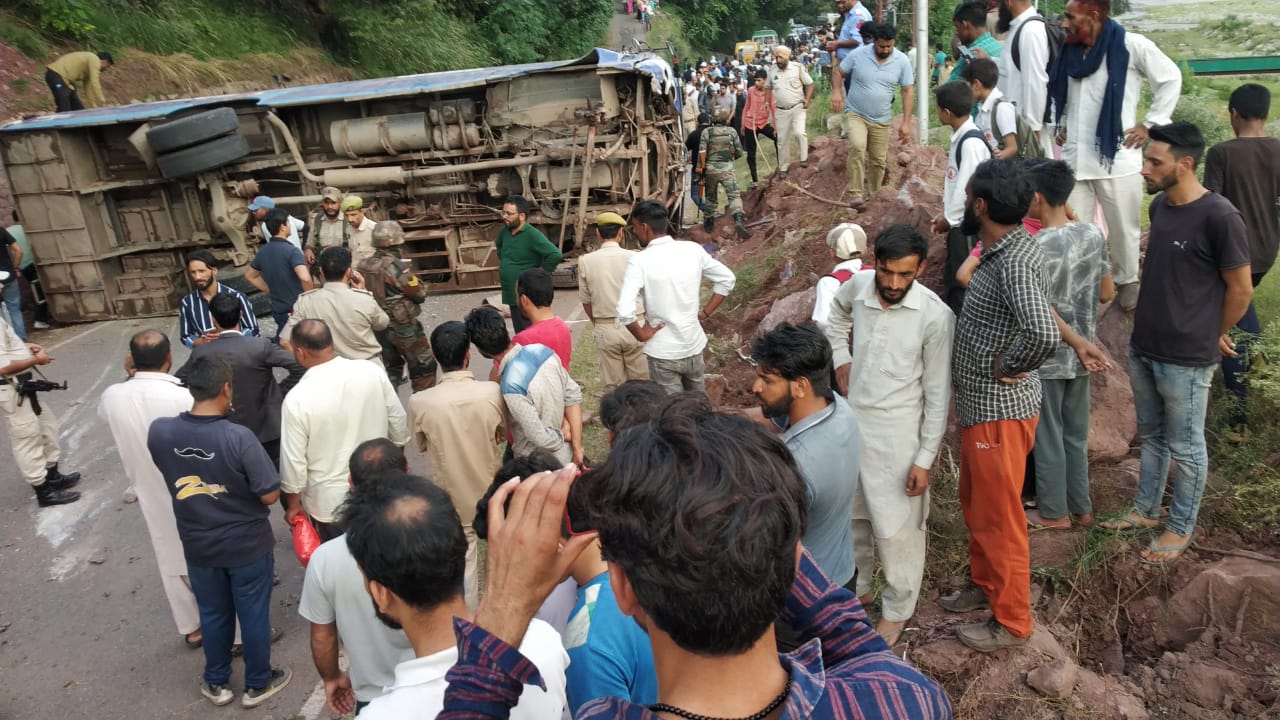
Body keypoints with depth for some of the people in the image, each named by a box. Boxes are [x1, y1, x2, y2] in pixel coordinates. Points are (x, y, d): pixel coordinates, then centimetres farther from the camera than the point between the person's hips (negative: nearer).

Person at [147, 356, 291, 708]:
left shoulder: (159, 432, -15)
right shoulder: (239, 437, -28)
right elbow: (269, 495, -20)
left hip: (197, 546, 4)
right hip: (247, 546, -3)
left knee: (213, 615, 24)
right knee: (254, 615, 17)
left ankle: (216, 683, 41)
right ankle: (257, 684, 34)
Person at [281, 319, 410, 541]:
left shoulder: (298, 399, -22)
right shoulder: (372, 371, -13)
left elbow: (293, 460, -14)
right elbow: (398, 423, -1)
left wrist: (293, 504, 2)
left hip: (330, 502, -3)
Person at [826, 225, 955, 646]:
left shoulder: (935, 316, -18)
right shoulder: (857, 287, -6)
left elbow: (938, 394, -12)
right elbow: (836, 318, 21)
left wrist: (925, 458, -12)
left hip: (896, 432, -5)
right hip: (850, 420, 5)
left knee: (895, 528, 3)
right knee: (851, 515, 19)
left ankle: (897, 611, 24)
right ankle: (858, 587, 42)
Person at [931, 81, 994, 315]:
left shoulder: (972, 142, -21)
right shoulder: (959, 136, 9)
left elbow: (968, 187, -22)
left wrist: (948, 217, -12)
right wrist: (945, 211, 10)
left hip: (968, 224, -10)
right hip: (957, 220, 10)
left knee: (963, 280, -2)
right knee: (951, 277, 19)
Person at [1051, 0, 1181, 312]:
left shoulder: (1132, 46, -9)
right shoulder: (1070, 50, 7)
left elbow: (1170, 78, -1)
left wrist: (1151, 124, -3)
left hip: (1117, 157, -4)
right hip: (1074, 158, 4)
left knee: (1122, 228, 10)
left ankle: (1127, 281, 30)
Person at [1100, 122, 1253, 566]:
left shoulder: (1219, 217, -19)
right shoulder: (1160, 206, 4)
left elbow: (1240, 289, -11)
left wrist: (1214, 337, 2)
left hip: (1186, 359, -7)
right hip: (1143, 347, 7)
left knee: (1185, 447, 9)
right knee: (1151, 435, 21)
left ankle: (1181, 529, 25)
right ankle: (1146, 511, 37)